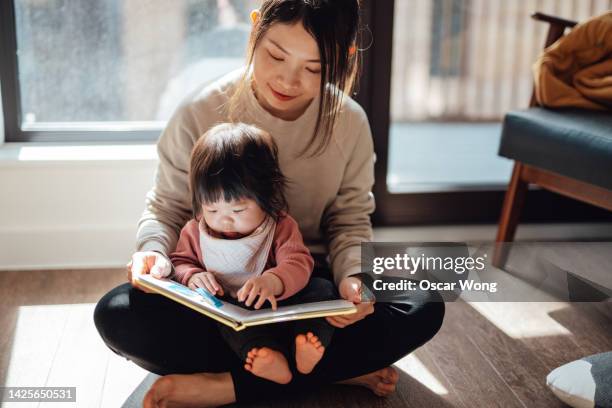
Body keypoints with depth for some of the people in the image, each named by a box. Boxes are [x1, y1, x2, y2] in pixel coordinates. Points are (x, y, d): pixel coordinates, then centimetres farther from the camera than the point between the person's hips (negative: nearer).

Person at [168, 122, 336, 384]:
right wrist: (191, 276, -16)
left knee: (321, 289, -22)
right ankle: (269, 355, -52)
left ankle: (308, 342, -44)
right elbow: (180, 262, 10)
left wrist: (272, 281, -39)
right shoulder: (195, 231, 4)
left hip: (276, 303, 0)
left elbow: (298, 264, -16)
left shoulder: (281, 226, -5)